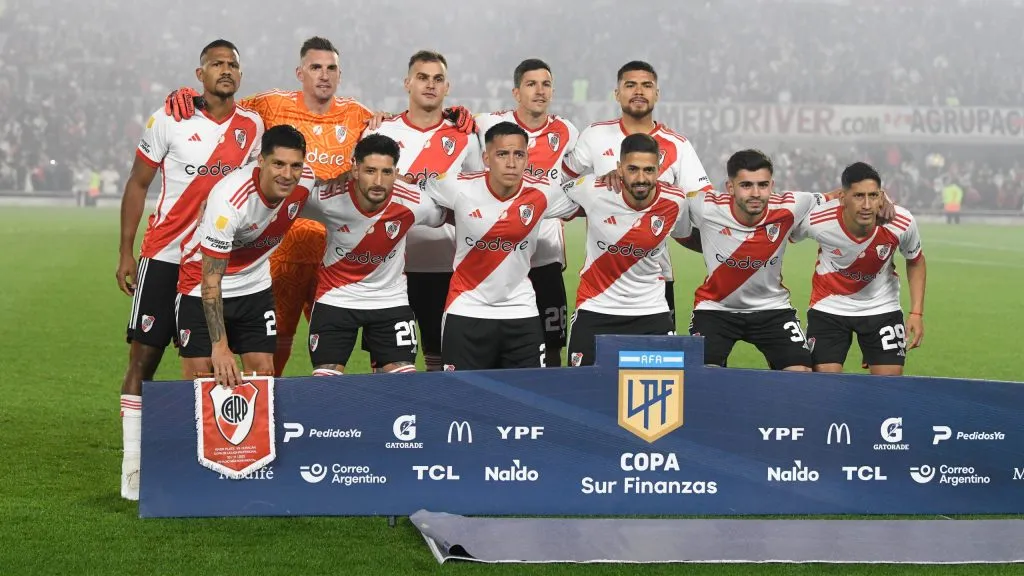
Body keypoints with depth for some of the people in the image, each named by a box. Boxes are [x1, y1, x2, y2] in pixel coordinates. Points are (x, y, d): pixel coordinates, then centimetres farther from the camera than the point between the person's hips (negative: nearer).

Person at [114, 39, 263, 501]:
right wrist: (125, 253, -2)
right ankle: (133, 467, 0)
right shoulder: (169, 120, -5)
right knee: (144, 357, -4)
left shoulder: (252, 126, 4)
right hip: (164, 255, -3)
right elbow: (138, 185, 1)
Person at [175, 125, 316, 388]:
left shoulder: (307, 180, -17)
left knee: (264, 373, 0)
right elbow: (211, 281, -30)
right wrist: (219, 346, -34)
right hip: (202, 288, -5)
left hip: (255, 286, 5)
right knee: (200, 379, -7)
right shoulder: (229, 199, -33)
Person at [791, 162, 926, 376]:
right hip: (829, 307, -1)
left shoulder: (902, 223, -23)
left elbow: (915, 262, -2)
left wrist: (916, 313, -7)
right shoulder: (816, 221, -28)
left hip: (882, 307, 1)